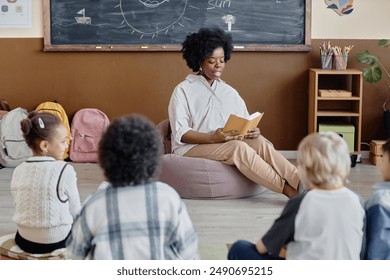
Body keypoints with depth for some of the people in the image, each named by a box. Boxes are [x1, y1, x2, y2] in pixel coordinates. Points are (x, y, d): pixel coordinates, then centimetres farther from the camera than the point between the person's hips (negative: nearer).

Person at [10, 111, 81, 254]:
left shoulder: (18, 171, 0)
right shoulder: (65, 170, -15)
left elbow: (20, 208, 6)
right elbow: (75, 210, -6)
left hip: (25, 242, 6)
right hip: (57, 242, -6)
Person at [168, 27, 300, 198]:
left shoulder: (229, 92, 17)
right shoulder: (183, 90, 0)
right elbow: (181, 133, -10)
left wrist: (252, 131, -14)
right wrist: (213, 138, -25)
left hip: (227, 143, 5)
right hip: (191, 148, -5)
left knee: (260, 142, -26)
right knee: (238, 147, -33)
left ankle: (301, 183, -41)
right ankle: (289, 190, -37)